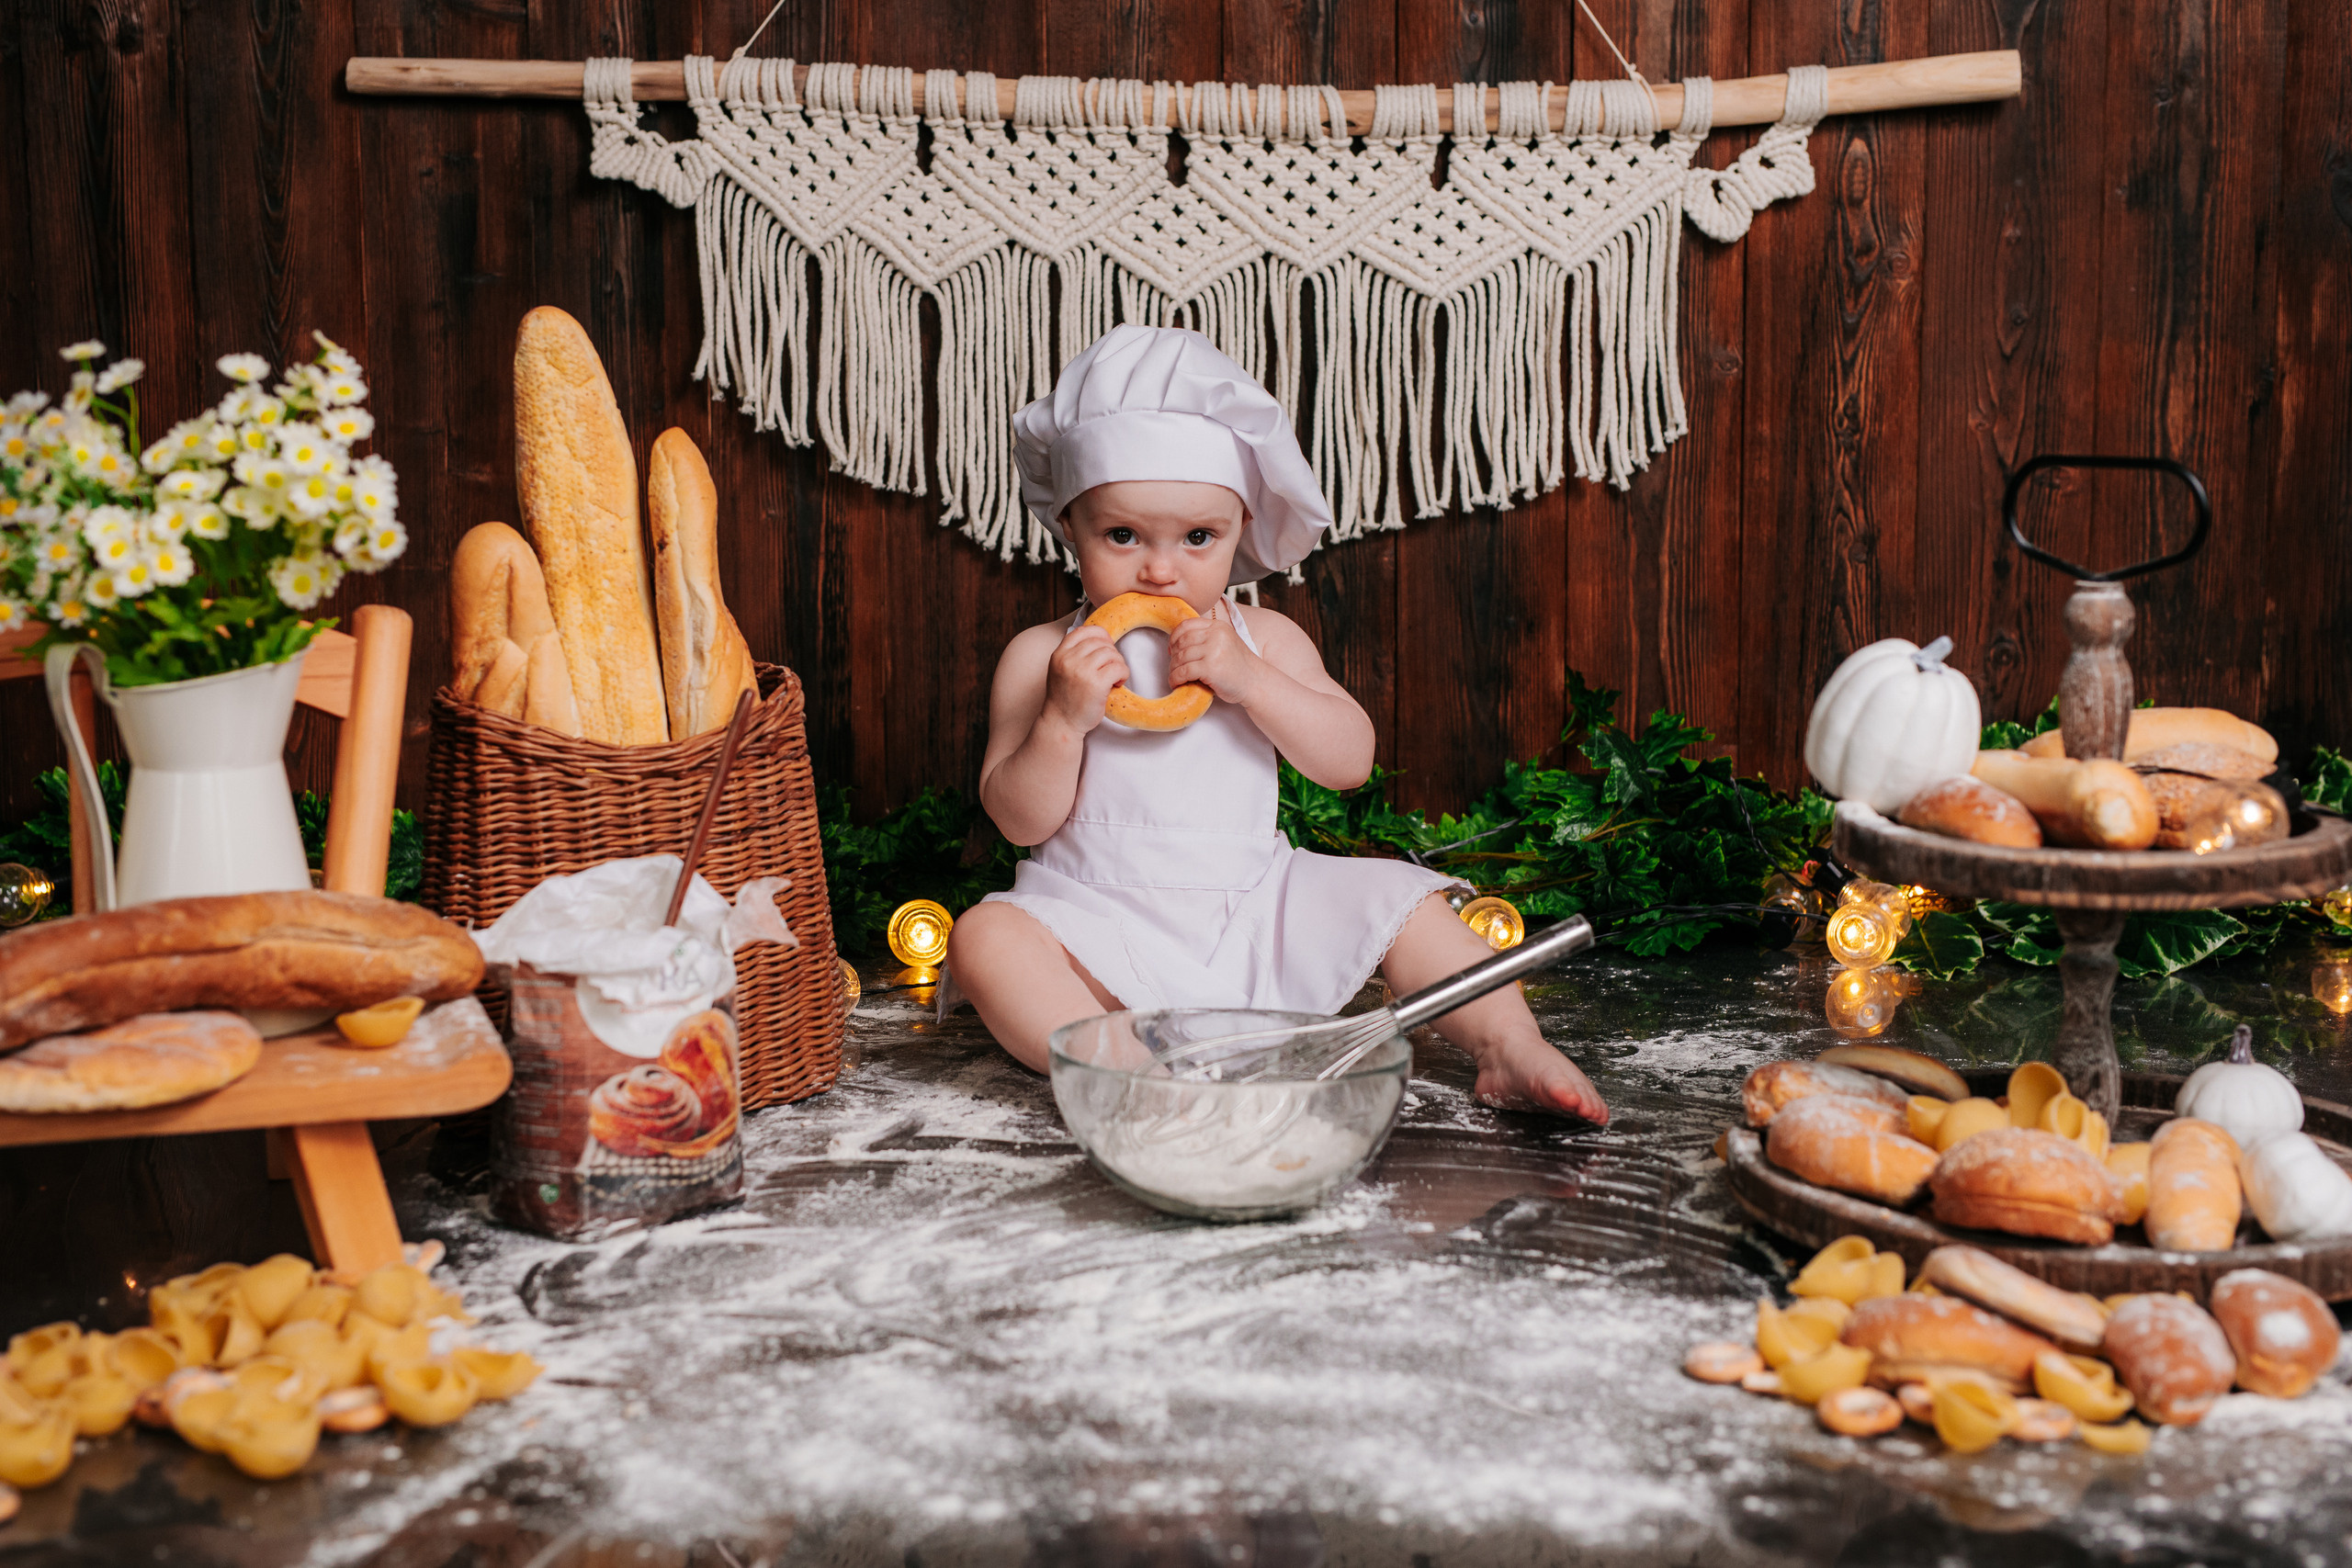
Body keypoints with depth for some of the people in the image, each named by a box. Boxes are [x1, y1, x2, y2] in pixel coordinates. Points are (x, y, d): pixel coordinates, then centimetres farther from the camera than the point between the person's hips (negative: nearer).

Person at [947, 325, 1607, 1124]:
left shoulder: (1263, 639, 5)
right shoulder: (1042, 656, -1)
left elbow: (1350, 760, -4)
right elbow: (1020, 821, -5)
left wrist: (1249, 680, -18)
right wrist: (1065, 720, -22)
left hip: (1248, 902, 2)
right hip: (1100, 922, -2)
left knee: (1394, 897, -11)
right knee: (985, 935, -29)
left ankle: (1511, 1047, -10)